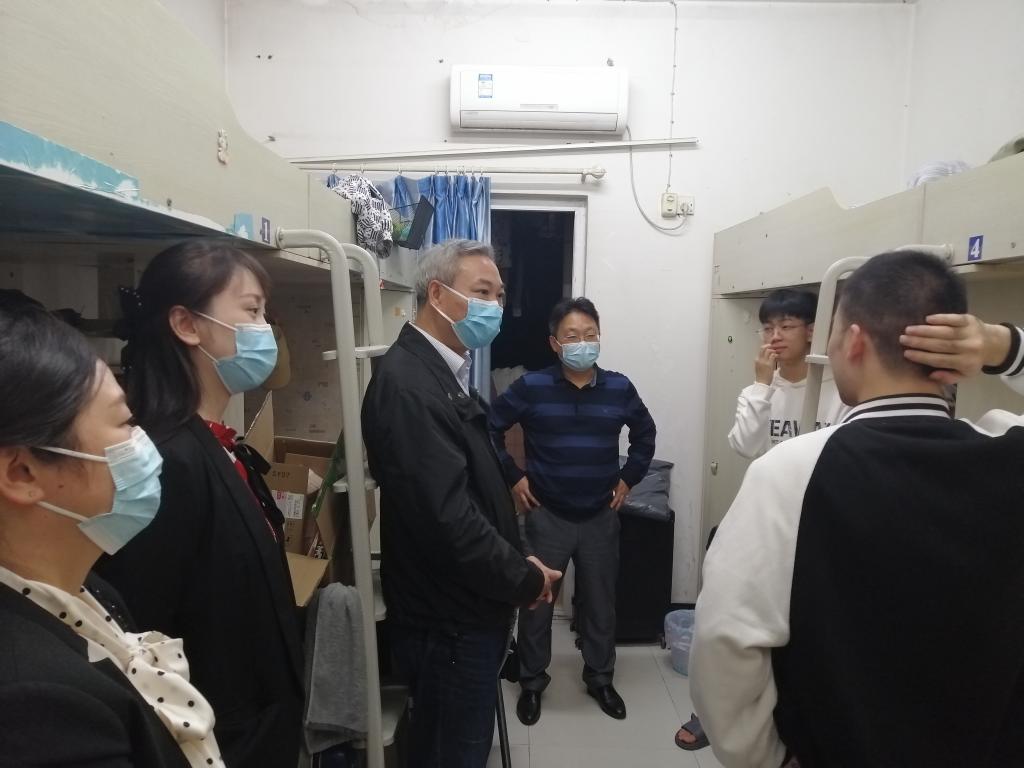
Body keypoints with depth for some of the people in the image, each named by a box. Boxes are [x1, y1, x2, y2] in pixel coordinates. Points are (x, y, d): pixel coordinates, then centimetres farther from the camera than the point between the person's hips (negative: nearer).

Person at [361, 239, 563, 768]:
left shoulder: (444, 373, 8)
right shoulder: (408, 384, -24)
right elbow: (449, 520, -30)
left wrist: (516, 570, 3)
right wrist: (526, 580, -15)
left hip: (469, 611, 9)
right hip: (449, 623, -9)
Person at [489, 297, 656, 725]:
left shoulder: (619, 388, -3)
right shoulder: (531, 387, -11)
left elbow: (645, 434, 14)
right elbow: (489, 428, -2)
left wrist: (628, 478, 7)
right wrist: (512, 477, -5)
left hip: (601, 516, 2)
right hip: (547, 515, -2)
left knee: (600, 603, 15)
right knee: (536, 602, 10)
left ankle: (600, 679, 37)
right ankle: (532, 682, 32)